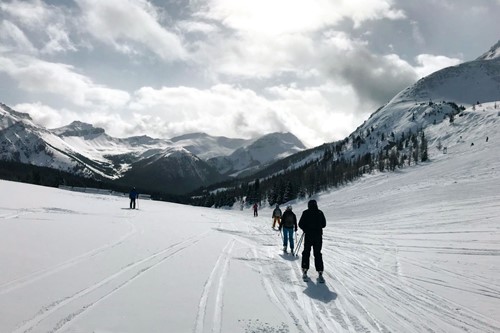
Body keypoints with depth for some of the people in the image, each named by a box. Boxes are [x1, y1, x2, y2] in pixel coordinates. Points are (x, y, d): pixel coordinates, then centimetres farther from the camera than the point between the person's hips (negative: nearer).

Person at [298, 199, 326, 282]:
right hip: (318, 236, 2)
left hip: (308, 236, -1)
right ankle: (320, 273, 1)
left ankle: (305, 271, 10)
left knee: (306, 253, 12)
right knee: (318, 254, 7)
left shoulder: (306, 213, -6)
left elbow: (300, 224, -4)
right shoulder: (320, 213, 0)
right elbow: (324, 224, 7)